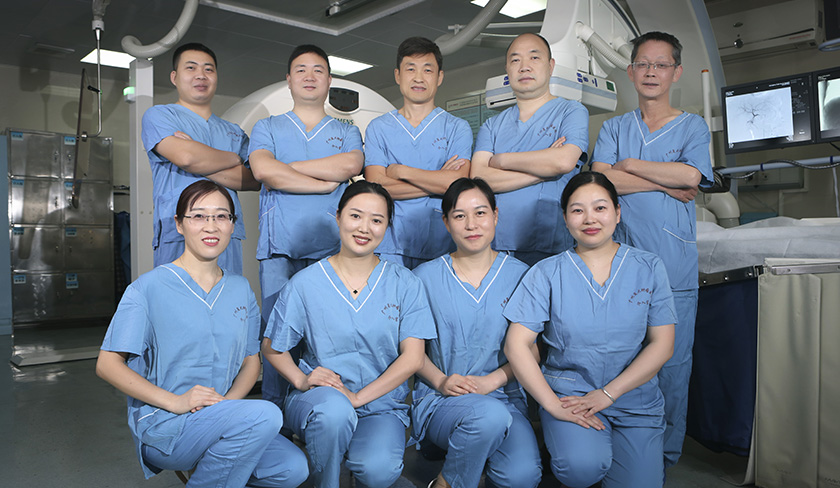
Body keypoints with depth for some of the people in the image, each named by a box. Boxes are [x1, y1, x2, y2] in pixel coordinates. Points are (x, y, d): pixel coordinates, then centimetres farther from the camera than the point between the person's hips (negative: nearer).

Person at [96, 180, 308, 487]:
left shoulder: (241, 289, 9)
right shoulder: (148, 288, -6)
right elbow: (108, 364, -8)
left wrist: (228, 401, -9)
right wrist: (176, 402, -19)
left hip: (223, 415, 6)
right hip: (160, 426, -5)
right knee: (264, 415, -29)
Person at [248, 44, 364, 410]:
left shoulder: (347, 132, 20)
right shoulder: (267, 128, 19)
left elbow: (350, 165, -4)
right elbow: (262, 170, -3)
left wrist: (285, 167, -3)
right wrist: (325, 183, -3)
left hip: (331, 247, 1)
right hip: (279, 247, 0)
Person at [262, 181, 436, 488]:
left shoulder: (405, 285, 1)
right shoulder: (305, 283, 1)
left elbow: (412, 358, -6)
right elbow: (272, 348, 6)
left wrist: (358, 397, -15)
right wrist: (302, 380, -14)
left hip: (380, 403, 1)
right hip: (316, 401, 0)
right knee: (333, 410, -36)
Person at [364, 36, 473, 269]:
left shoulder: (457, 127, 8)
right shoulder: (378, 127, 10)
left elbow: (457, 182, -8)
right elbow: (376, 186, -3)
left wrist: (401, 171, -5)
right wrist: (437, 180, -6)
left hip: (439, 243, 0)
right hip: (389, 243, 1)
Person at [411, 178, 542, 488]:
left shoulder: (519, 275, 5)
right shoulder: (425, 277, 4)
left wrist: (493, 379, -11)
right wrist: (440, 381, -11)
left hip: (505, 395, 2)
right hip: (442, 400, -1)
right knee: (491, 415, -35)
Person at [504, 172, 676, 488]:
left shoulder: (648, 268, 3)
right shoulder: (547, 273, -1)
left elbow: (662, 345, -1)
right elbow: (517, 344, -6)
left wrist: (606, 394, -11)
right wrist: (553, 404, -16)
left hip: (635, 398, 2)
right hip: (569, 392, -2)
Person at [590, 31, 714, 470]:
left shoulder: (693, 127, 9)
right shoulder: (614, 128, 14)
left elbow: (691, 175, -11)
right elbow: (601, 179, -5)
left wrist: (629, 164, -2)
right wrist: (667, 184, -6)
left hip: (674, 265, -1)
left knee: (672, 362, 2)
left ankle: (665, 454, 18)